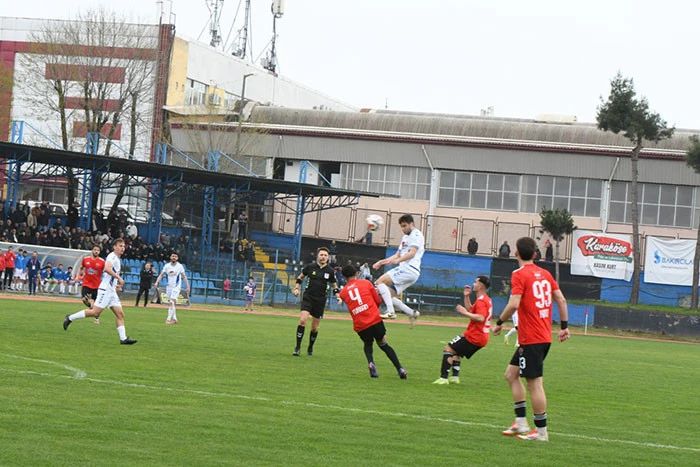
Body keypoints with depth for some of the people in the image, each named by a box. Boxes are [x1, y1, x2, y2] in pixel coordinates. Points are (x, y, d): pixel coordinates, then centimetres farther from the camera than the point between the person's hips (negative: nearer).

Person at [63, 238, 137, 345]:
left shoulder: (118, 260, 21)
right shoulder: (112, 256, -8)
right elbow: (107, 268, -28)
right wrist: (119, 278, -28)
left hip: (112, 291, 10)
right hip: (105, 289, -10)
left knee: (120, 314, 1)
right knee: (95, 312, -13)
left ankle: (123, 338, -3)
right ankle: (70, 318, -1)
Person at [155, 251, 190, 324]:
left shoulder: (180, 266, -4)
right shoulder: (167, 266, 4)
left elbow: (184, 276, -1)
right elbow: (161, 275, 4)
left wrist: (187, 286, -6)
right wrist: (157, 282, -11)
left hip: (176, 287, -5)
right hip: (169, 287, 5)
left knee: (172, 302, -18)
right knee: (170, 303, 9)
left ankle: (168, 319, -19)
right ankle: (174, 319, 19)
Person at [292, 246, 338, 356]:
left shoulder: (330, 271, 2)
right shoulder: (310, 267, -1)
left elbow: (334, 286, 15)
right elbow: (300, 277, 15)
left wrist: (338, 295, -1)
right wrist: (296, 288, 2)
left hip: (320, 301, 1)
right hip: (308, 297, -1)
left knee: (315, 328, 5)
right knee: (303, 320, -20)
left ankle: (310, 348, 28)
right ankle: (298, 347, -13)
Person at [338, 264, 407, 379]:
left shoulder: (343, 293, 11)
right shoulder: (366, 283, 7)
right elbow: (378, 301, 12)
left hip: (359, 326, 1)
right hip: (375, 321, -1)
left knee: (368, 344, 27)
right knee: (384, 345, 15)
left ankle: (371, 363, -2)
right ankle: (400, 369, 5)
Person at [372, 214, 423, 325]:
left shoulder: (416, 235, -3)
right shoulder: (405, 237, 27)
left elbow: (412, 253, -17)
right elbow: (397, 255, 31)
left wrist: (397, 260, -32)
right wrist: (382, 262, 20)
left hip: (409, 269, -10)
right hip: (405, 269, 10)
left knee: (380, 282, -19)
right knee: (388, 295, 7)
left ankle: (390, 312, -28)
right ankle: (412, 313, 10)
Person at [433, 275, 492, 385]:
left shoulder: (481, 301, -16)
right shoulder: (487, 299, 17)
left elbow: (480, 318, -30)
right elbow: (471, 311, 27)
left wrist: (465, 312, -24)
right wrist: (466, 296, 18)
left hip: (473, 337, -10)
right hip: (481, 338, 10)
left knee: (448, 349, -7)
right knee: (456, 352, 27)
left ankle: (443, 378, -13)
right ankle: (455, 377, 19)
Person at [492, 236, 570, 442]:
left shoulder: (519, 275, -11)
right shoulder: (545, 274, 12)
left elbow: (514, 304, -21)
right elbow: (561, 300, 12)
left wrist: (499, 323, -7)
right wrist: (564, 326, 17)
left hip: (530, 339, -8)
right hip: (545, 337, 8)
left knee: (534, 383, -4)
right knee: (511, 374, 17)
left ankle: (541, 432, 0)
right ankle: (520, 423, 15)